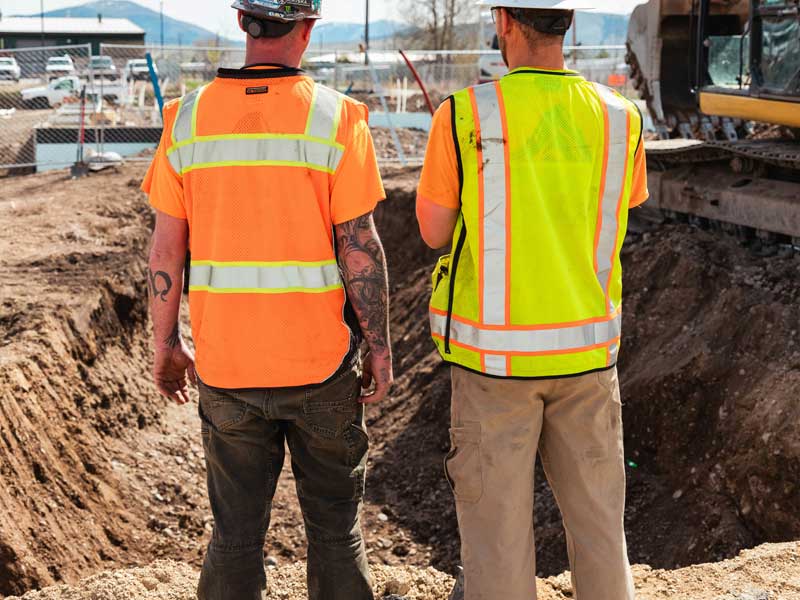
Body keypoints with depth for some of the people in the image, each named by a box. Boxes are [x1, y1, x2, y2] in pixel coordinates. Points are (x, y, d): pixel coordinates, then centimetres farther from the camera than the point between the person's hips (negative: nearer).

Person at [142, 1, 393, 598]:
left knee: (236, 531, 14)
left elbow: (167, 247, 0)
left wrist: (166, 342, 11)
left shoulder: (188, 118, -2)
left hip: (224, 364, 2)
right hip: (320, 360, -2)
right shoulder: (336, 118, -10)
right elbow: (360, 246, -11)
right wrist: (380, 347, -1)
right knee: (335, 524, 15)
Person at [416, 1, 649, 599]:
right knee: (596, 516, 16)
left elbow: (434, 231, -3)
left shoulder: (464, 117, -13)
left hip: (496, 349, -3)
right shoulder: (620, 118, -3)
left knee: (497, 519, 9)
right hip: (586, 346, 3)